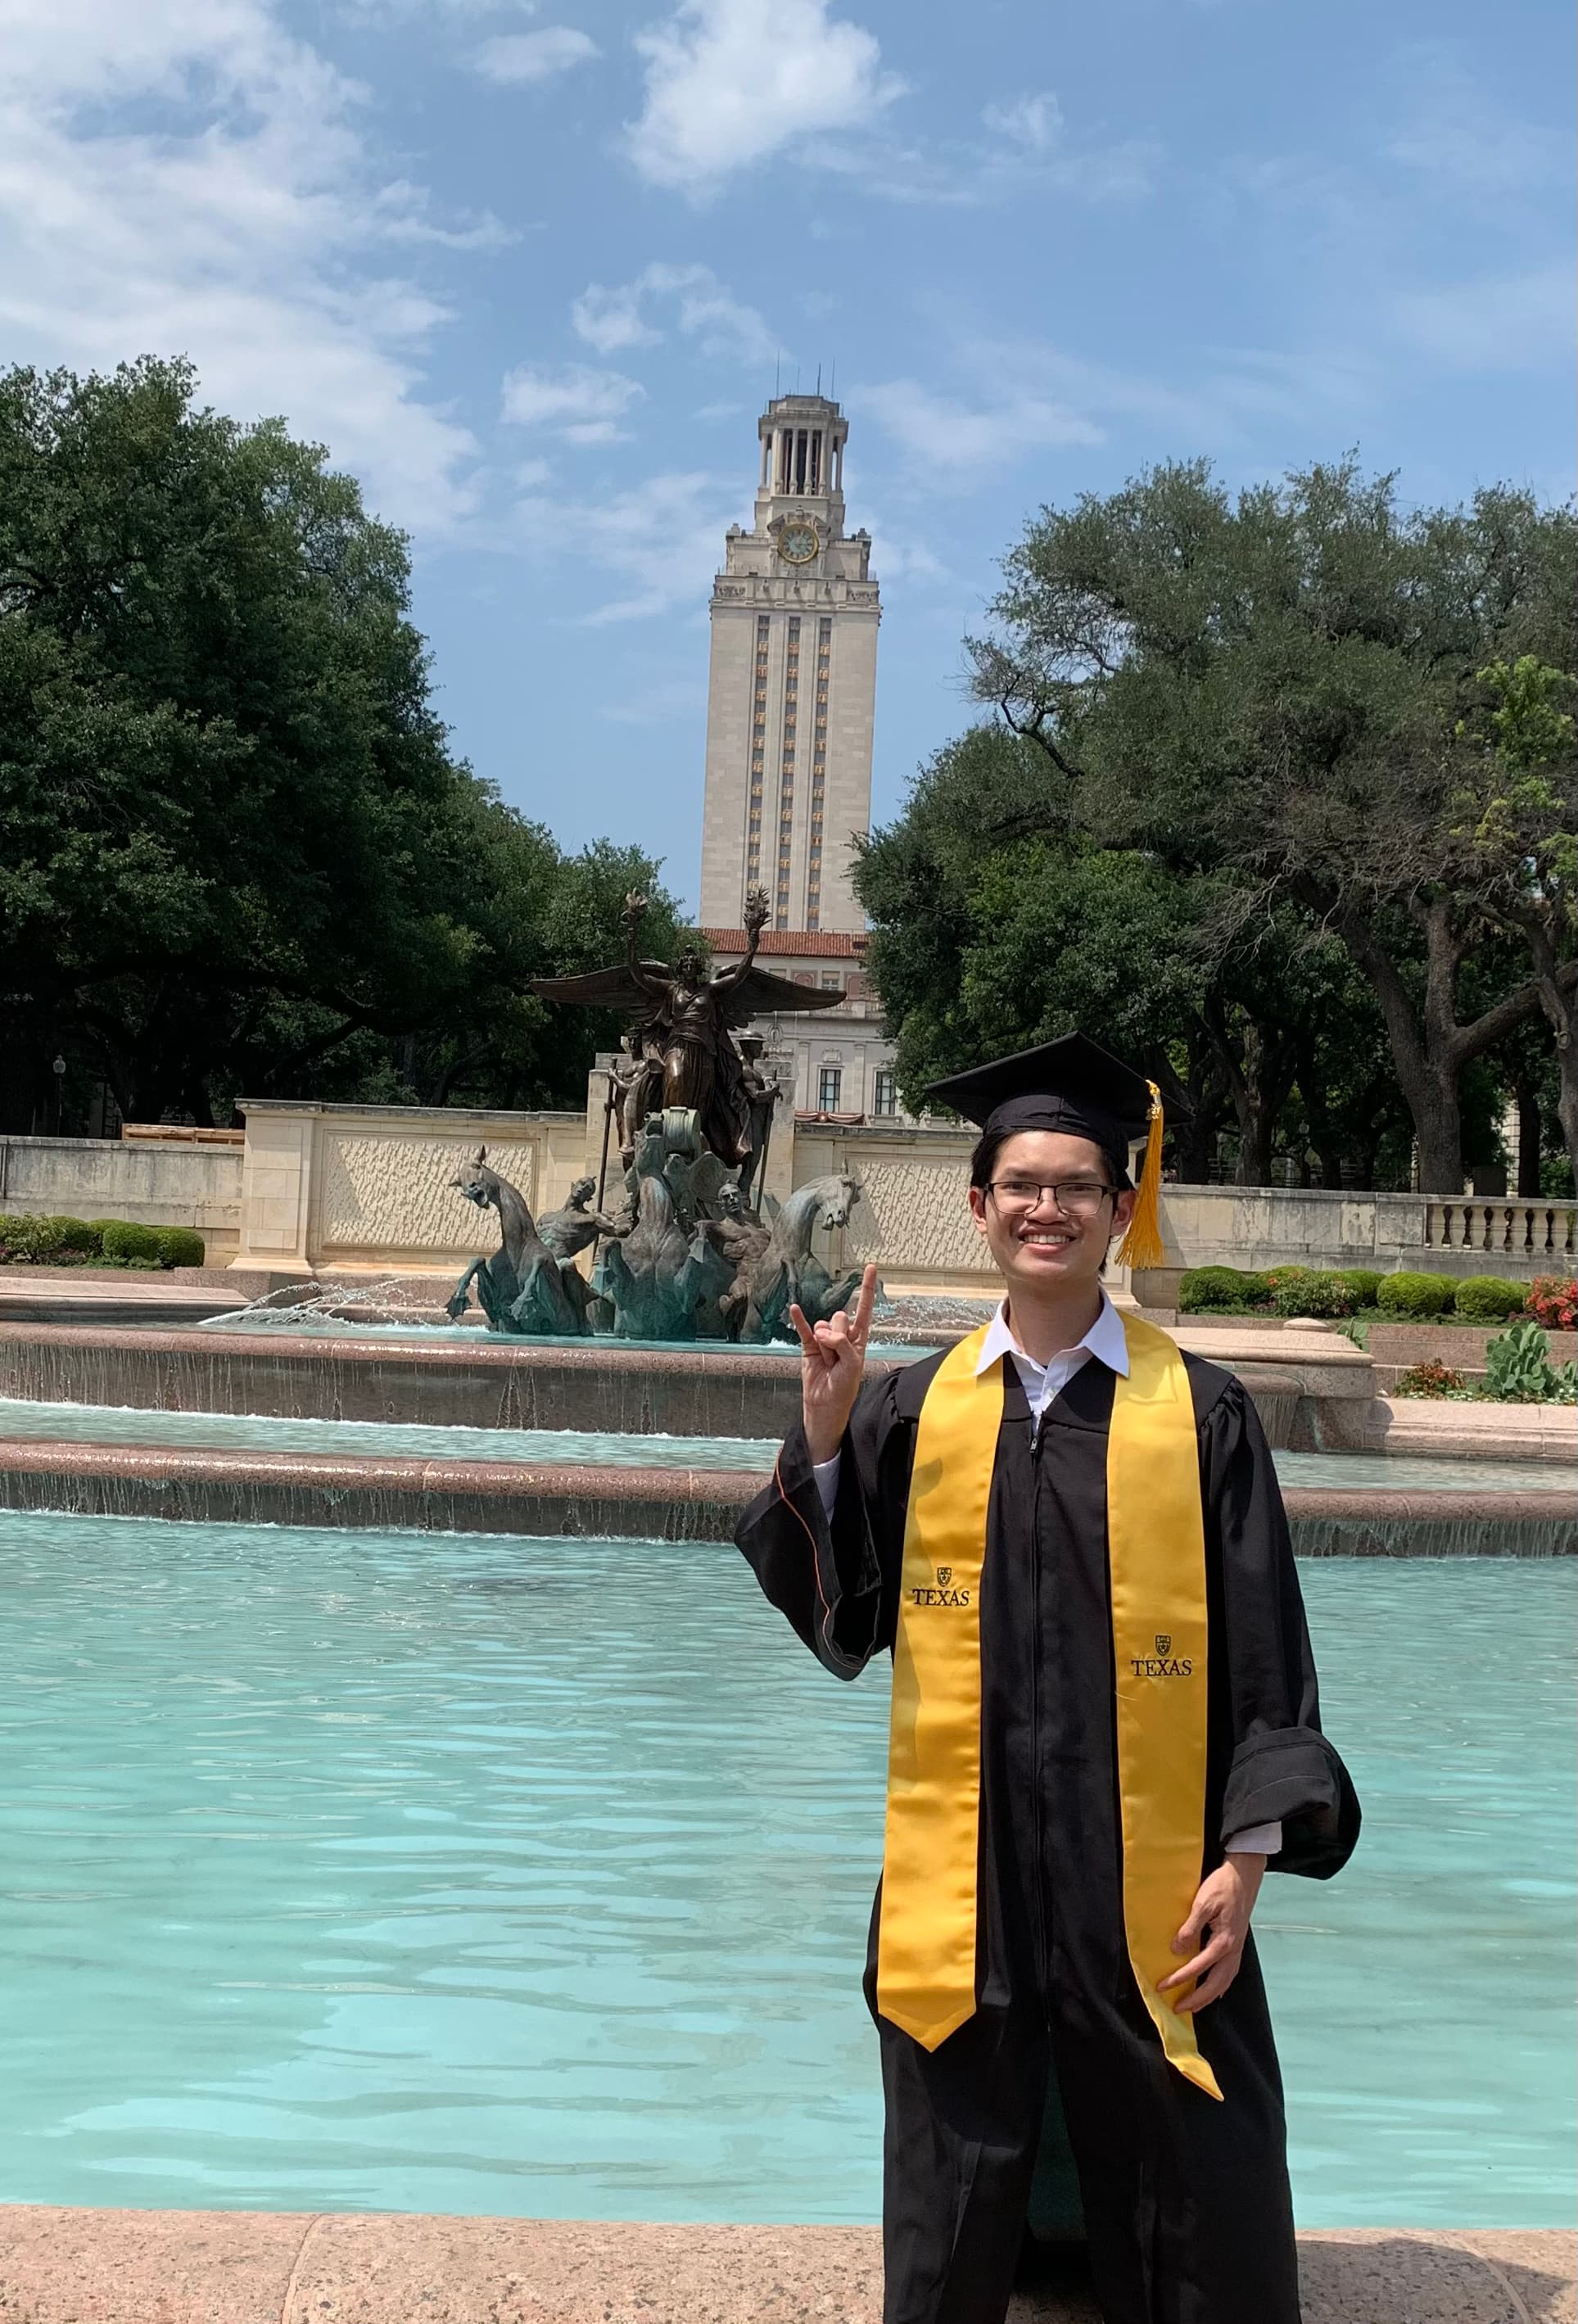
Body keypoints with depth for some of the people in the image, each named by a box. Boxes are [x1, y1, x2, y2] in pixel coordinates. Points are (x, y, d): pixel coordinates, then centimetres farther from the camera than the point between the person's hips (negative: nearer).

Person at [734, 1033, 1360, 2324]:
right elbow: (841, 1619, -1)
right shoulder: (912, 1407, 2)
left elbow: (1266, 1655, -2)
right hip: (961, 1885, 2)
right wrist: (825, 1438, -13)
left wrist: (1248, 1855, -8)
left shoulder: (1200, 1411, -3)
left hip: (1148, 1890, -1)